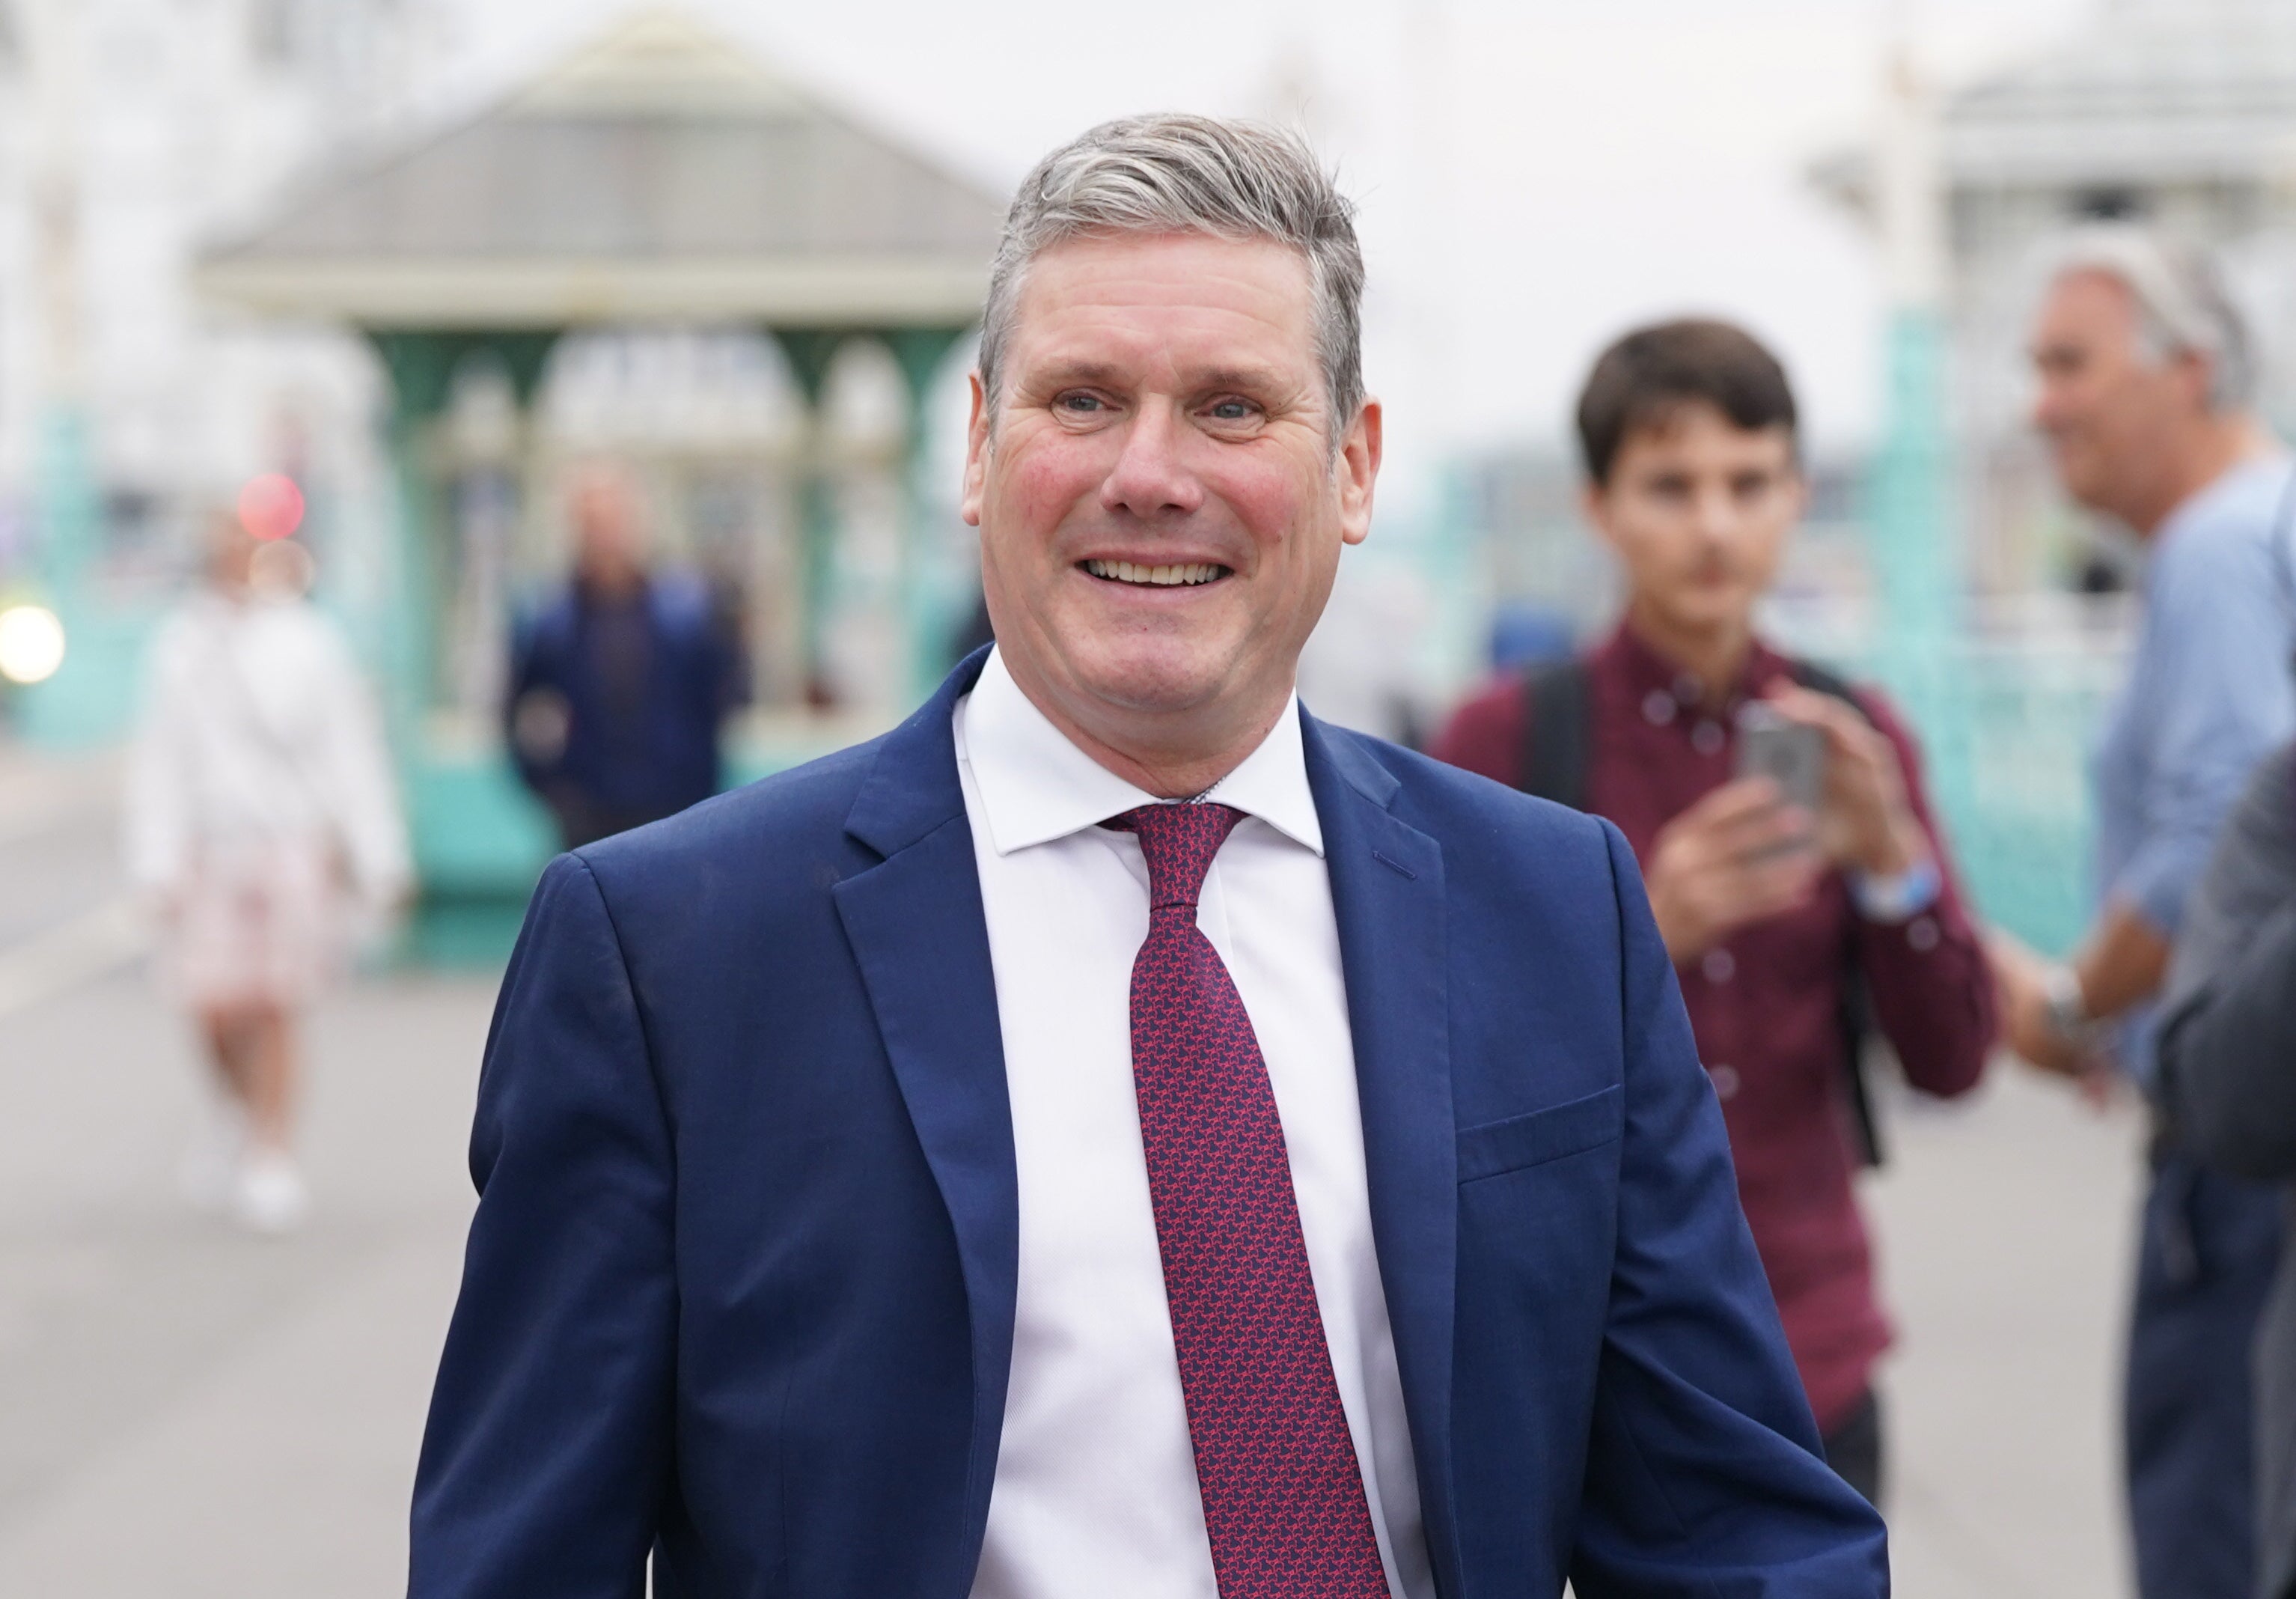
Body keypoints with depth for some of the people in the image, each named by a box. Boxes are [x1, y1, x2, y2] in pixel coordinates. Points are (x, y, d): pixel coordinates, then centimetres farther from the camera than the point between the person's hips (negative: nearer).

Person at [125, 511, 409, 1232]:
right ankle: (243, 1111, 27)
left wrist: (375, 858, 0)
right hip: (214, 848, 1)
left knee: (276, 1009, -5)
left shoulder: (310, 643, 1)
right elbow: (160, 760, 6)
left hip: (297, 843, -1)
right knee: (217, 1009, -3)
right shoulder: (183, 644, 5)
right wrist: (161, 864, 0)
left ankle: (274, 1156, 7)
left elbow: (351, 752, 3)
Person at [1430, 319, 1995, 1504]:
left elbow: (1950, 1061, 3)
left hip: (1811, 1353, 3)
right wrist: (1645, 935, -20)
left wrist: (1888, 858, -13)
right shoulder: (1504, 738, -3)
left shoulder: (1851, 738, 7)